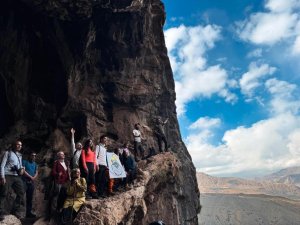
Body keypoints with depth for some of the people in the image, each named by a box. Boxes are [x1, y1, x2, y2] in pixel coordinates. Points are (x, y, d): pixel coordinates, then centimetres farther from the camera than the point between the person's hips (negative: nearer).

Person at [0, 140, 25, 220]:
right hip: (7, 175, -6)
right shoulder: (8, 153, 4)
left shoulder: (20, 155, 21)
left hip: (17, 177, 6)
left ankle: (16, 210, 14)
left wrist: (22, 169, 4)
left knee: (21, 192, 4)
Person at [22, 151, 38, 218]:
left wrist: (34, 178, -8)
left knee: (30, 198, 7)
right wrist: (30, 177, -11)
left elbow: (36, 172, 12)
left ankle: (28, 212, 12)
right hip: (25, 180, -6)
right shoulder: (24, 161, 2)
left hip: (31, 182, 6)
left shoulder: (35, 164, 18)